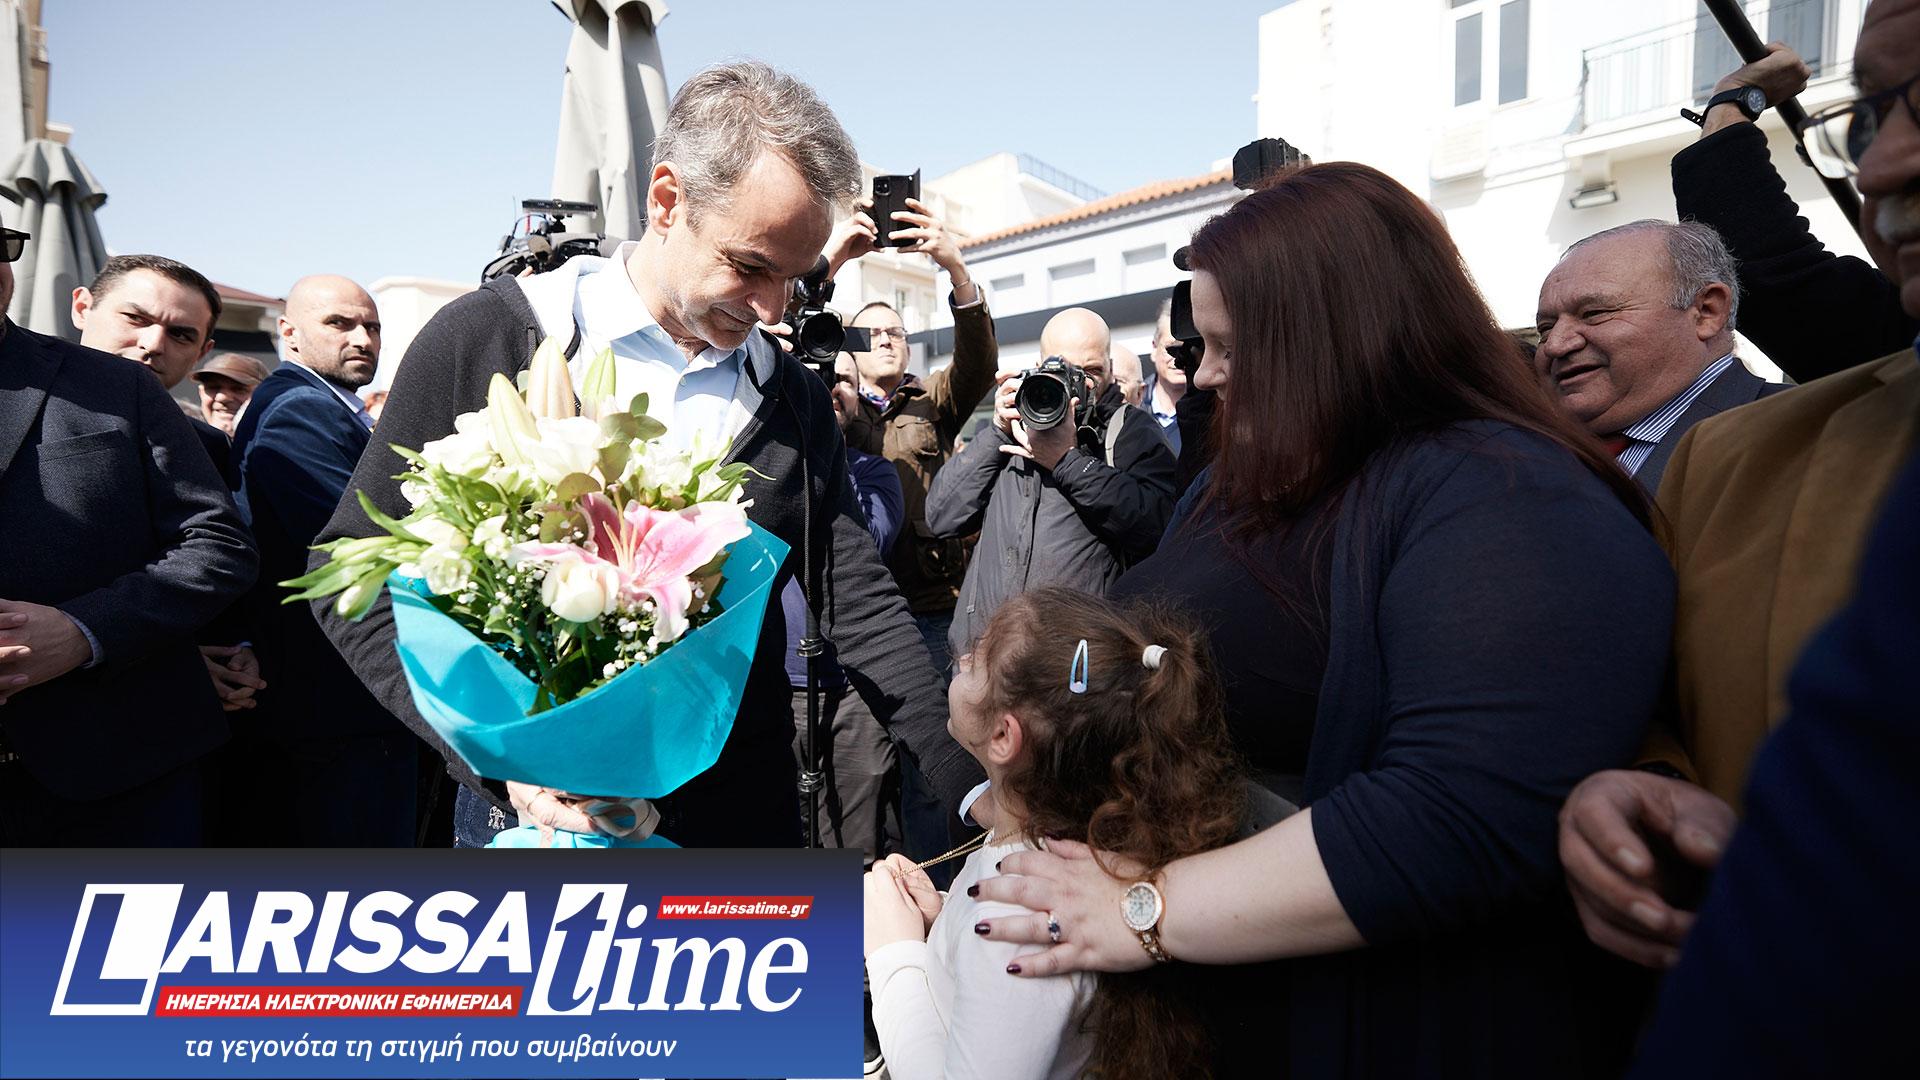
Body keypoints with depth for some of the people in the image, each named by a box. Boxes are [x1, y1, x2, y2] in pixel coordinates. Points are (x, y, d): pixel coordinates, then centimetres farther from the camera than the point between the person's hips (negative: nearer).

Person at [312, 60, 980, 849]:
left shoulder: (794, 397, 3)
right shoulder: (487, 341, -7)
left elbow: (858, 605, 1)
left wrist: (977, 793, -9)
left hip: (746, 813, 4)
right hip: (540, 814, -3)